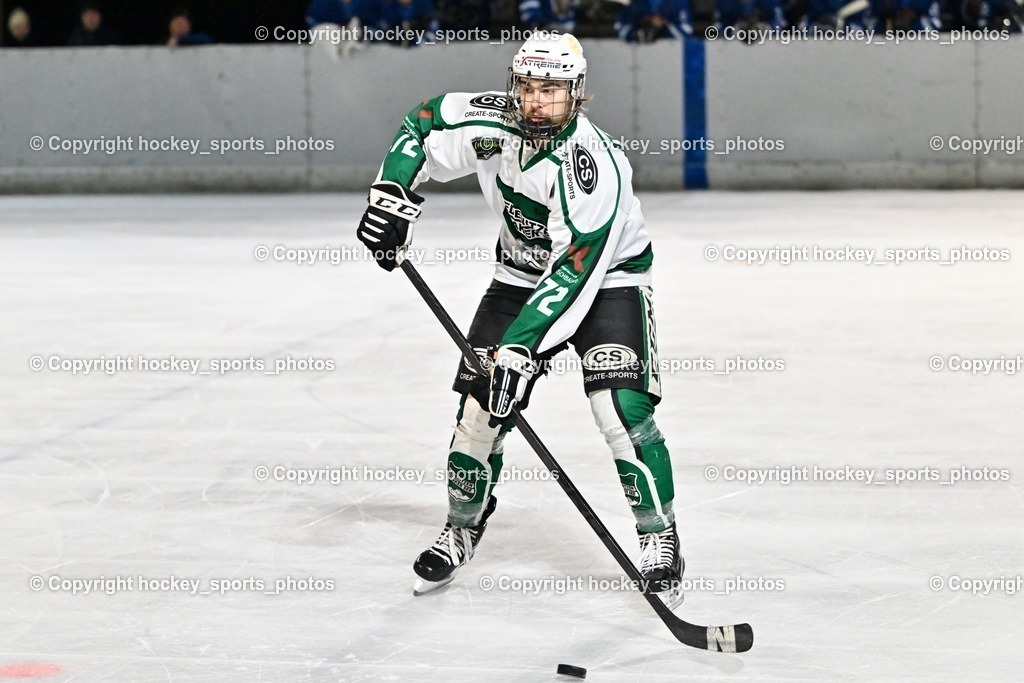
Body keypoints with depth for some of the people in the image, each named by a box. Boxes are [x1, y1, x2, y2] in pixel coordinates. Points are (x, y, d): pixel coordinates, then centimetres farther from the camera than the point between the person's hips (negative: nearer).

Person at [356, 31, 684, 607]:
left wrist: (521, 347, -39)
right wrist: (394, 195, -12)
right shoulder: (489, 122, -18)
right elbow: (422, 125, 1)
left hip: (605, 275, -5)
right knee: (480, 405, 0)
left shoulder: (593, 166, -33)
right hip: (522, 273, 5)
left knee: (623, 409, -20)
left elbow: (574, 274, -35)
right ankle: (462, 529, 22)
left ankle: (660, 540, -5)